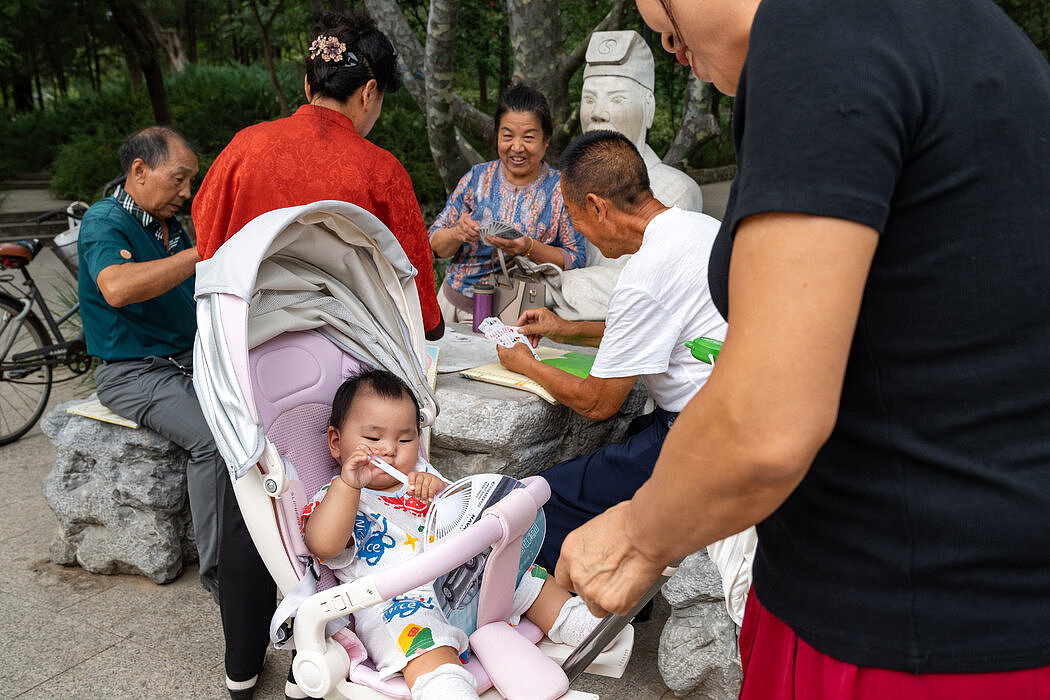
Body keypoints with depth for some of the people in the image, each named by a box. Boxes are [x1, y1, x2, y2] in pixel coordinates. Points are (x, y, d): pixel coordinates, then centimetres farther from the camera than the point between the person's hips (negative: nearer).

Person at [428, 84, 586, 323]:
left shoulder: (560, 189, -1)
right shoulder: (477, 178, 6)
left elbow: (576, 260, -4)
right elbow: (435, 245, 7)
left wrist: (529, 248, -19)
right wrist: (457, 234, -16)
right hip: (456, 303, 3)